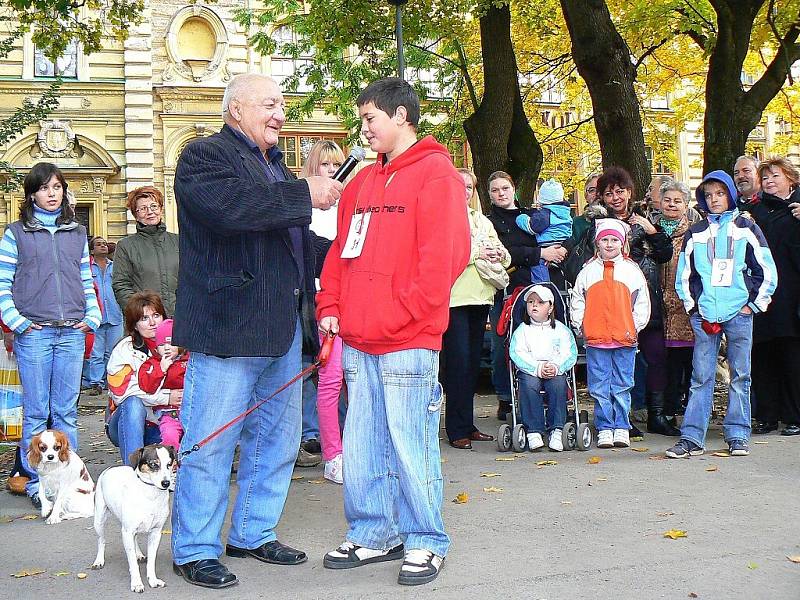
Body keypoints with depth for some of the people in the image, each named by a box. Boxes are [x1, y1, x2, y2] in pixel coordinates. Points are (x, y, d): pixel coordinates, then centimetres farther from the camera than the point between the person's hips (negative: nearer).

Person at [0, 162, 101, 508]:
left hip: (72, 333, 3)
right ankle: (36, 482, 9)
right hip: (33, 333, -3)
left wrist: (92, 317, 4)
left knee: (66, 411, 6)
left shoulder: (77, 233, 14)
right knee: (36, 412, 1)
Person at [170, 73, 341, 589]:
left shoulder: (276, 165, 23)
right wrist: (305, 195, -18)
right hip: (229, 328, -9)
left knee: (278, 440, 15)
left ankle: (254, 533, 28)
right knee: (210, 445, -3)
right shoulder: (205, 156, -5)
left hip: (283, 330, 9)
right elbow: (230, 206, -26)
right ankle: (195, 550, 8)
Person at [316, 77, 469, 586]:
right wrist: (330, 307, 9)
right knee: (362, 447, 10)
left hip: (407, 341, -7)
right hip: (358, 341, 7)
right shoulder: (363, 182, 18)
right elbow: (341, 249, 22)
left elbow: (443, 257, -12)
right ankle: (375, 535, 22)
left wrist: (398, 315, -14)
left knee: (410, 446, -2)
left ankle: (426, 543, 11)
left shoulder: (436, 174, -4)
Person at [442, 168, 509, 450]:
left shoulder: (483, 221, 21)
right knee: (458, 361, -9)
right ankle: (457, 430, -5)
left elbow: (504, 257, 19)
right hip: (454, 297, -6)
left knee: (473, 362, 9)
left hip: (480, 298, 7)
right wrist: (476, 252, -15)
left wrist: (499, 254, -3)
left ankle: (467, 424, 16)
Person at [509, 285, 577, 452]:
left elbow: (569, 354, 1)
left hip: (555, 370, 0)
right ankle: (533, 431, -32)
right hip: (529, 370, 0)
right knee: (529, 384, -33)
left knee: (558, 383, -32)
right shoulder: (522, 330, 11)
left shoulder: (561, 329, 13)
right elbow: (517, 354, -4)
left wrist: (556, 367, -19)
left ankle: (556, 430, -29)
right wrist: (538, 368, -18)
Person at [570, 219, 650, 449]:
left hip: (625, 339, 0)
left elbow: (642, 304, 8)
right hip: (595, 340, 0)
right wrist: (582, 326, 2)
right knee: (599, 388, 2)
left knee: (622, 386, 4)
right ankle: (604, 429, 8)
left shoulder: (631, 270, 7)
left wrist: (634, 327, -1)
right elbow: (577, 303, 12)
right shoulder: (588, 271, 9)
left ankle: (621, 428, 11)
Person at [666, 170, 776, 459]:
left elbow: (767, 271, 5)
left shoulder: (746, 228, 7)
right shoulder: (695, 233, 13)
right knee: (701, 376, -1)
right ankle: (692, 438, -1)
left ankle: (738, 435, 9)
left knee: (740, 376, 2)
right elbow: (683, 274, 15)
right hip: (704, 315, 1)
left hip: (739, 313, -1)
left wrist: (753, 305, -1)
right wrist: (693, 306, 4)